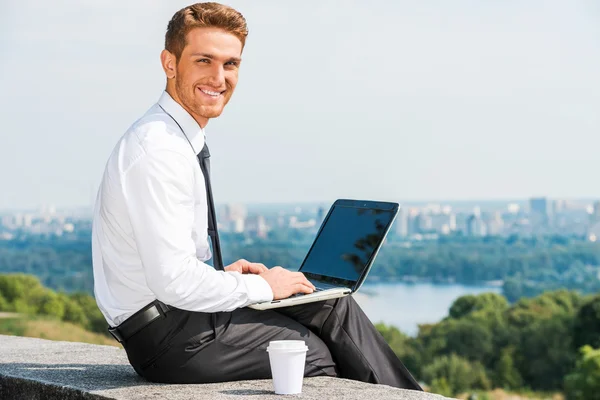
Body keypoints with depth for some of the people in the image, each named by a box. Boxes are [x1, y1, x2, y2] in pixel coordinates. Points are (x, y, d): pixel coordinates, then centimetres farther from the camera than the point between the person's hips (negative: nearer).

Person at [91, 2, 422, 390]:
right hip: (170, 340, -9)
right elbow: (174, 281, -26)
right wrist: (261, 286, -14)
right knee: (321, 354, -6)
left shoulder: (181, 139, 11)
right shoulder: (160, 151, -21)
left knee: (333, 306, 6)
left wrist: (225, 274, 6)